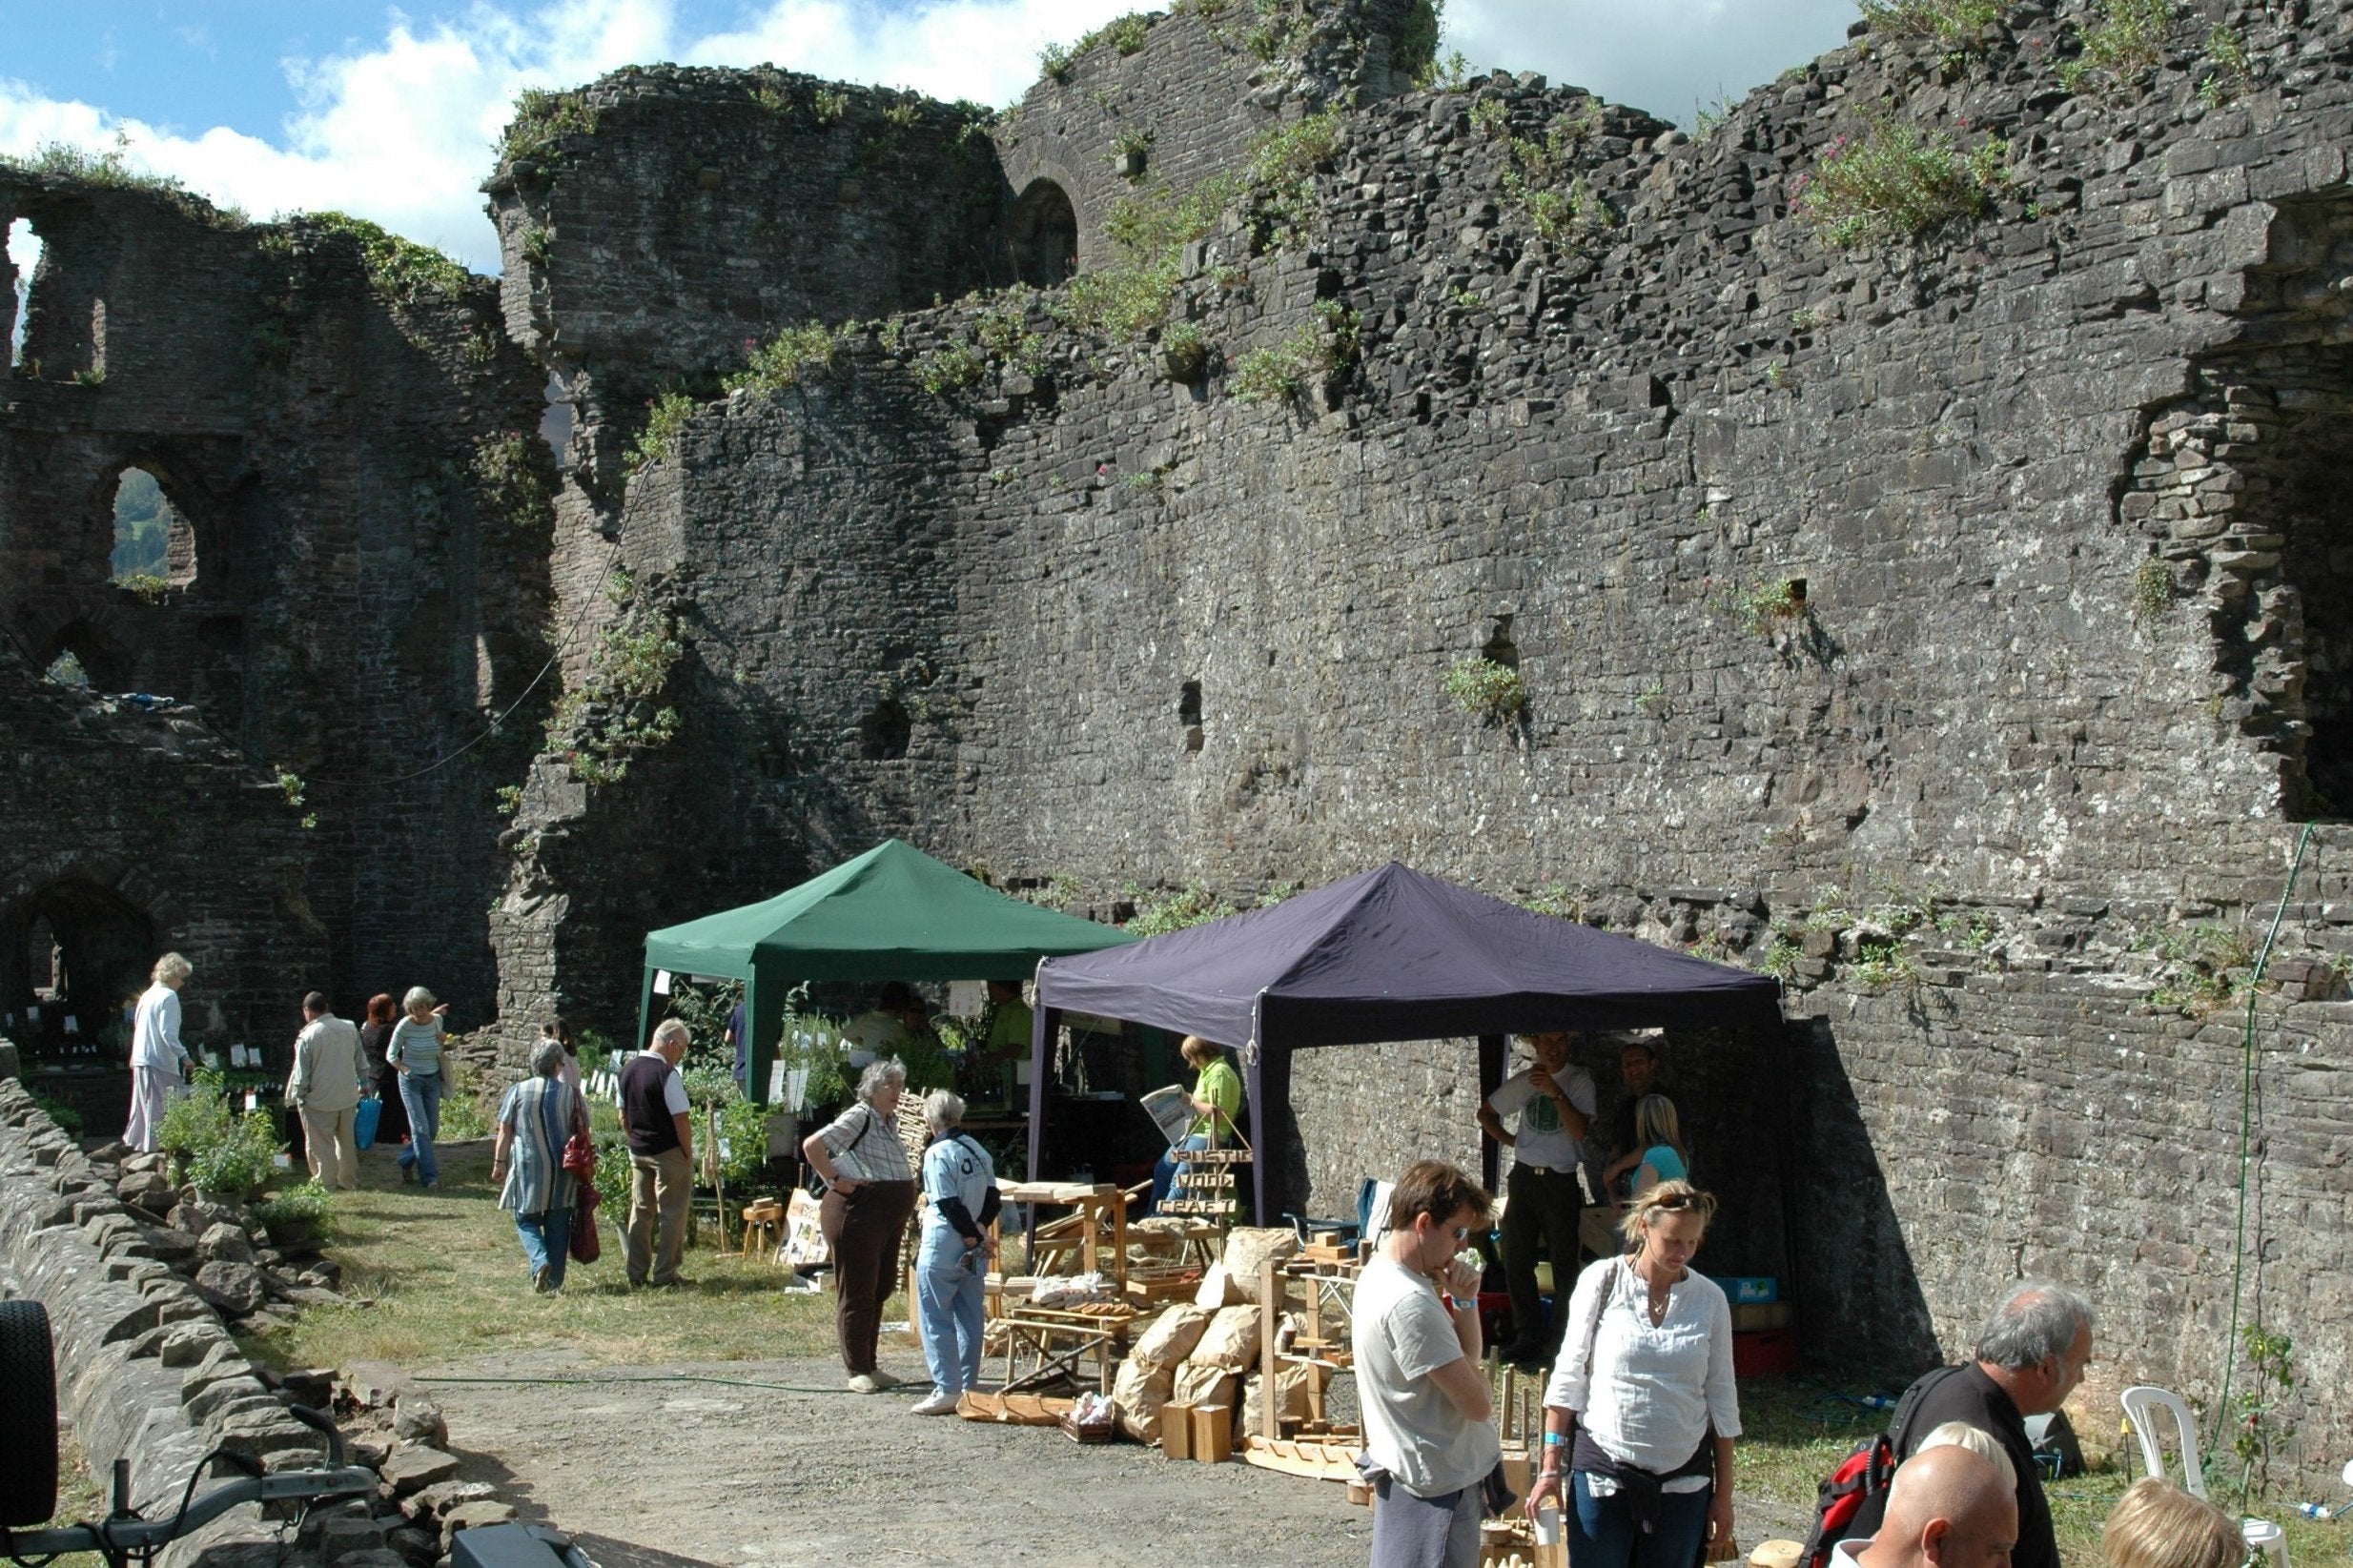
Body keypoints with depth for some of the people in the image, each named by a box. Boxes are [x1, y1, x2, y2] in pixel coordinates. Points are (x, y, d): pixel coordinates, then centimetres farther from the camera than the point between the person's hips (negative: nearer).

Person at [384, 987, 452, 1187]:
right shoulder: (405, 1026, -14)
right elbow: (391, 1055, -4)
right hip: (412, 1082, -5)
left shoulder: (436, 1021, -2)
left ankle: (406, 1162, 30)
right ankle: (430, 1176, -6)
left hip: (433, 1080, 5)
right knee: (421, 1128, -9)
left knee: (432, 1129, 9)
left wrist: (441, 1042, -4)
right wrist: (406, 1070, -16)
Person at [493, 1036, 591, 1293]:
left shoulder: (517, 1092, -5)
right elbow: (583, 1133, 1)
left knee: (526, 1220, 11)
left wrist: (499, 1162, 9)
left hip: (527, 1169, -1)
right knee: (557, 1225, 10)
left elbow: (505, 1132, -1)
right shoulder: (571, 1094, -4)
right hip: (562, 1172, 1)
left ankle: (540, 1261, -13)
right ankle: (555, 1280, 12)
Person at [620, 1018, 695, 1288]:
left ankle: (637, 1273, 17)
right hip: (669, 1153, -7)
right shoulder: (667, 1074, -18)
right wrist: (688, 1154, -10)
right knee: (671, 1213, 2)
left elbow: (623, 1115, 14)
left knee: (641, 1211, 14)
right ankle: (665, 1274, 3)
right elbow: (681, 1119, -18)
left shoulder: (628, 1070, 6)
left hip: (638, 1152, 7)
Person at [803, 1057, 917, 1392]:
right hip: (858, 1213, -10)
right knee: (857, 1293, -3)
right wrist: (836, 1181, -17)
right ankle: (857, 1371, 3)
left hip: (890, 1218, 10)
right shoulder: (858, 1117, -12)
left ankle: (870, 1366, 23)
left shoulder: (888, 1122, 16)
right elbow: (812, 1145, -22)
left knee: (880, 1291, 14)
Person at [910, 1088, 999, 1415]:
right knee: (969, 1318, 12)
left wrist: (971, 1236, -9)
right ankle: (969, 1388, 16)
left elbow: (950, 1204, -17)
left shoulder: (937, 1154, -13)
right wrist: (979, 1231, 0)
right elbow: (993, 1198, 7)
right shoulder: (980, 1152, 9)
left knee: (936, 1319, 0)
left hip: (943, 1249, -7)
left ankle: (947, 1391, -3)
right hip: (974, 1252, 7)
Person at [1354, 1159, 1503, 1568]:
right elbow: (1479, 1404, -21)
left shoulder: (1381, 1271, 7)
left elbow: (1466, 1358, 10)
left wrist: (1465, 1301, -8)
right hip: (1438, 1487, -10)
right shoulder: (1409, 1303, -25)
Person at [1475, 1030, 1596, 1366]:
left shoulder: (1579, 1081, -2)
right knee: (1516, 1260, 4)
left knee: (1564, 1262, -3)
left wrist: (1554, 1092, -20)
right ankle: (1528, 1335, 13)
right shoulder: (1521, 1082, 8)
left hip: (1560, 1181, -4)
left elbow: (1580, 1131, -15)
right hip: (1523, 1177, 4)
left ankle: (1564, 1337, 4)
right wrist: (1510, 1140, 9)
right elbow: (1486, 1114, 22)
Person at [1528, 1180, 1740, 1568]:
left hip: (1683, 1481, 2)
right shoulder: (1601, 1281, -5)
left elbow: (1721, 1399, 8)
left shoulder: (1710, 1299, 2)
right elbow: (1568, 1378, 0)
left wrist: (1724, 1492, 8)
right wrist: (1550, 1467, -2)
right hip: (1602, 1472, -2)